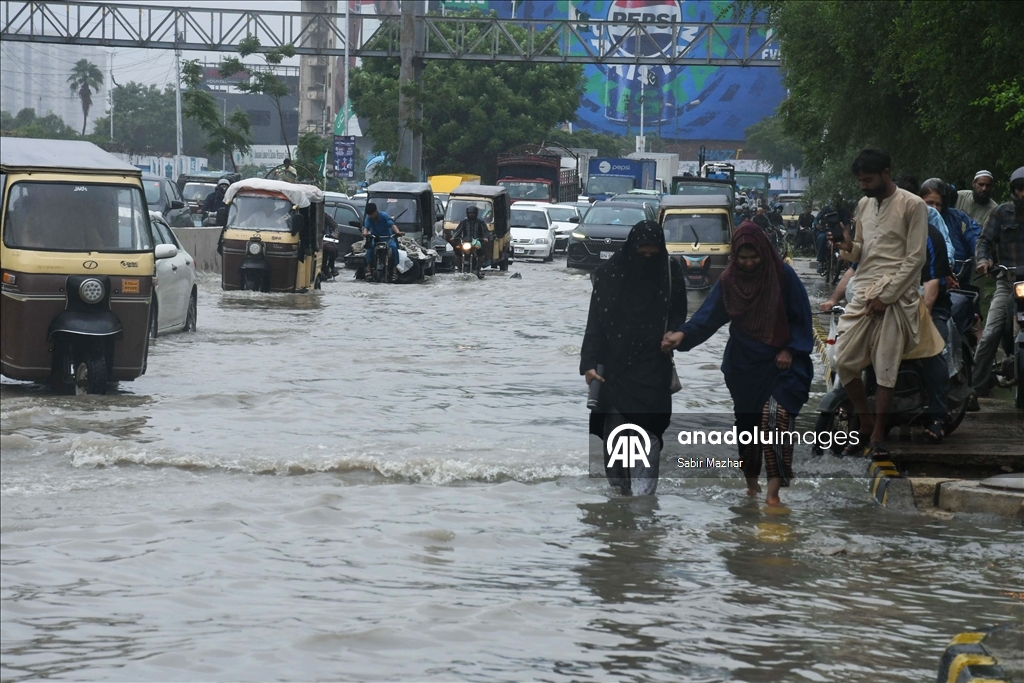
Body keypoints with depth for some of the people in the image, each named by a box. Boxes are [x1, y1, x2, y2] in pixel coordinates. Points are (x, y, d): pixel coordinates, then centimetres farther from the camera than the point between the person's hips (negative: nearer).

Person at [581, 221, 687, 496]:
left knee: (648, 435, -11)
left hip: (652, 370, -1)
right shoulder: (609, 273, -4)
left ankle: (642, 497, -15)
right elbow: (595, 322, -3)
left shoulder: (671, 272, -1)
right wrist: (589, 363, -11)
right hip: (614, 367, 1)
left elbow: (678, 319, 10)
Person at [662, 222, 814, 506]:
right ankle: (751, 482, 27)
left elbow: (800, 317, -1)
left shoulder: (783, 276, -7)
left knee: (775, 415, -19)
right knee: (747, 422, 10)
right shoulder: (729, 281, -2)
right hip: (744, 364, 3)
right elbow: (708, 315, -10)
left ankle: (773, 490, -20)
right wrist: (683, 334, -25)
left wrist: (790, 350, -10)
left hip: (779, 363, -3)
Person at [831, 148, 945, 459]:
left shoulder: (912, 206, -5)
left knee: (886, 368, -6)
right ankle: (866, 423, 14)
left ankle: (878, 435, 0)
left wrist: (887, 295, -13)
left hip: (896, 296, -6)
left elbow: (915, 258, -9)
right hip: (863, 294, 6)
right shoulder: (864, 205, 16)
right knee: (844, 361, -2)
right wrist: (850, 248, -4)